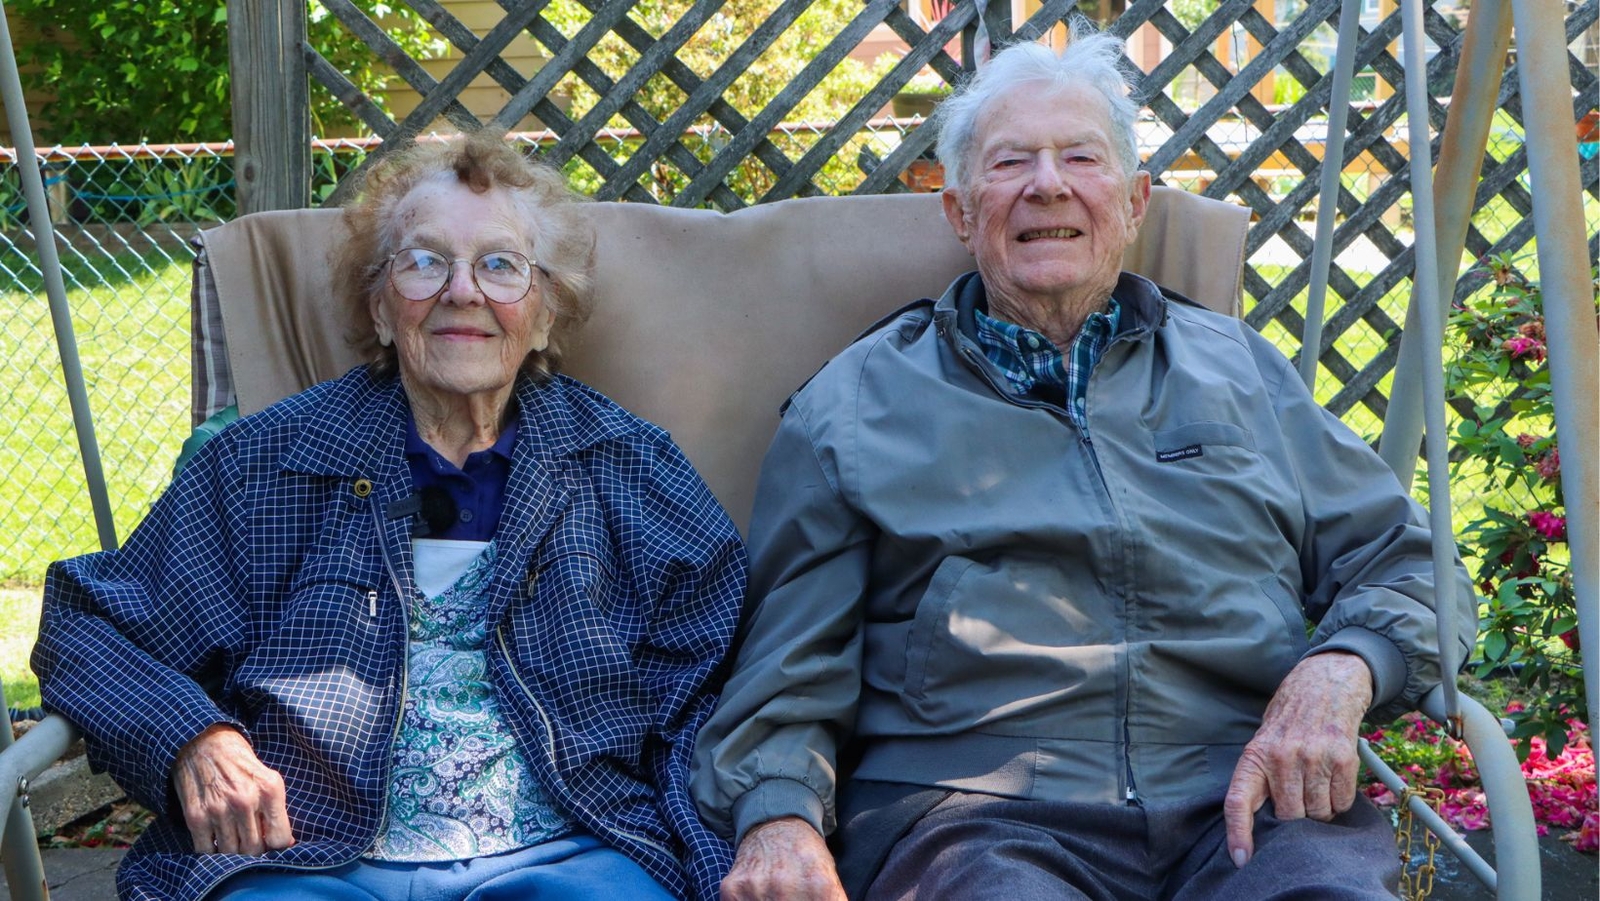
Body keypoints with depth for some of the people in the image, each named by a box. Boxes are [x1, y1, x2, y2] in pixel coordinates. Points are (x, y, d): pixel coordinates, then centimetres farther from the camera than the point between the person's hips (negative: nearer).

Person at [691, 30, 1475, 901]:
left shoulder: (1239, 368, 22)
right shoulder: (854, 404, 14)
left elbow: (1403, 561, 20)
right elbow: (785, 669, 9)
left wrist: (1335, 676, -2)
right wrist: (777, 821, -12)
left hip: (1246, 796, 3)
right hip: (977, 804, -2)